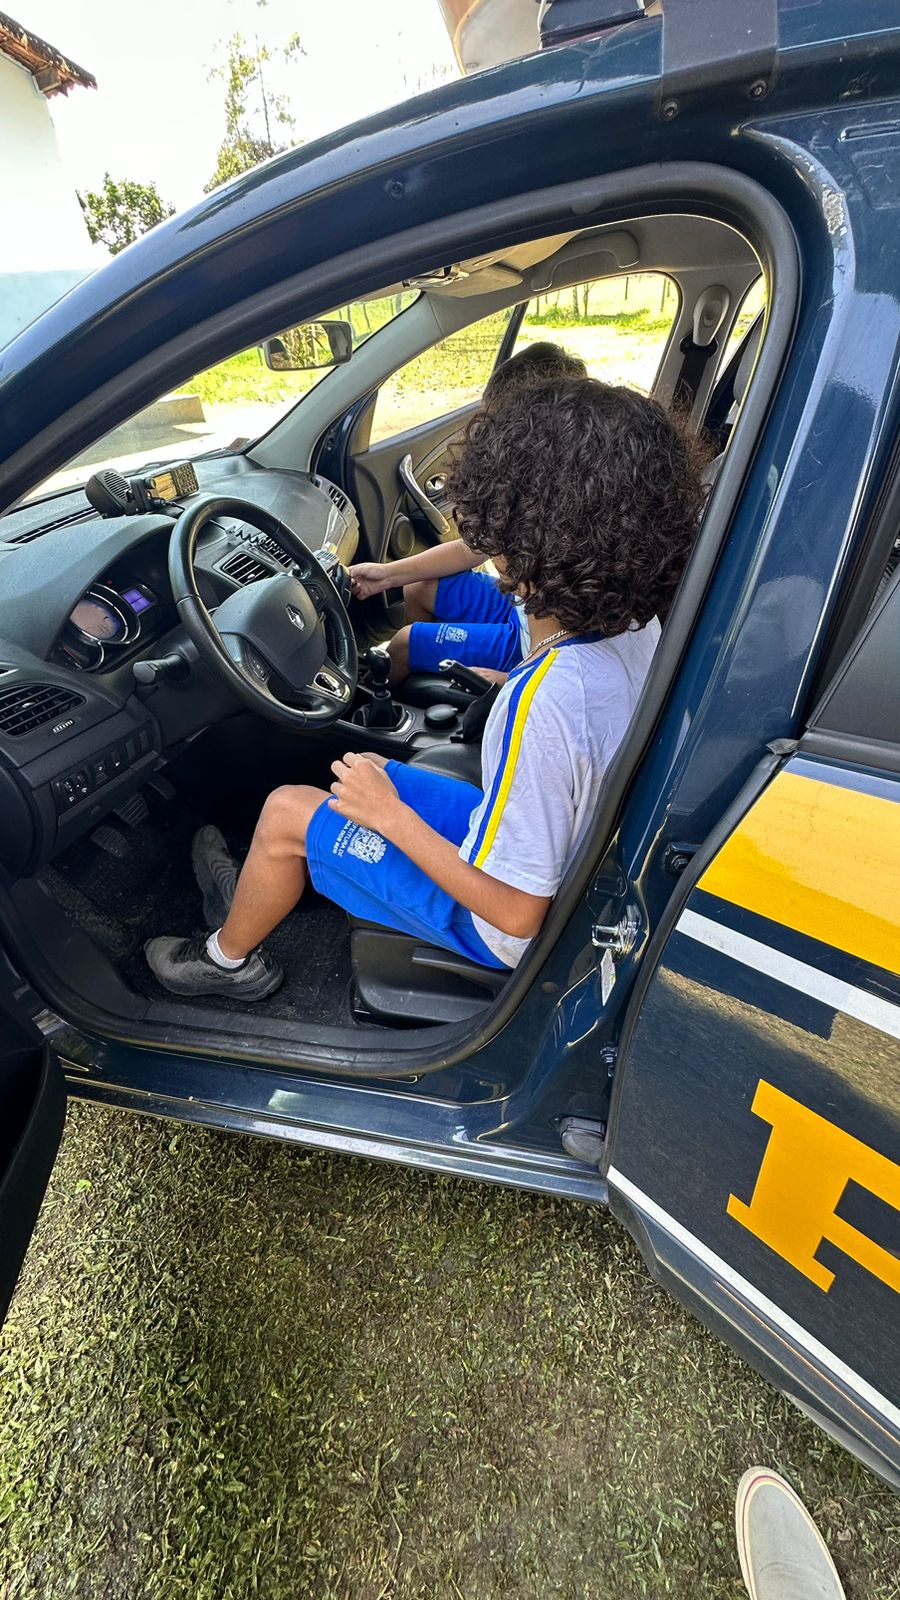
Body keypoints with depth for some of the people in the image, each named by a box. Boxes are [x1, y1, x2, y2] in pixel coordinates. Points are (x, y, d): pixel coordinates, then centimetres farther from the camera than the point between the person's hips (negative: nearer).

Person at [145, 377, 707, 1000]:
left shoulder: (542, 704, -38)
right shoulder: (637, 628, -12)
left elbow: (516, 913, -30)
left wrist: (390, 814, -22)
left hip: (503, 935, -7)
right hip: (574, 856, 8)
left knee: (286, 812, -1)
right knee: (373, 778, 19)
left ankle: (229, 959, 28)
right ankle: (265, 888, 42)